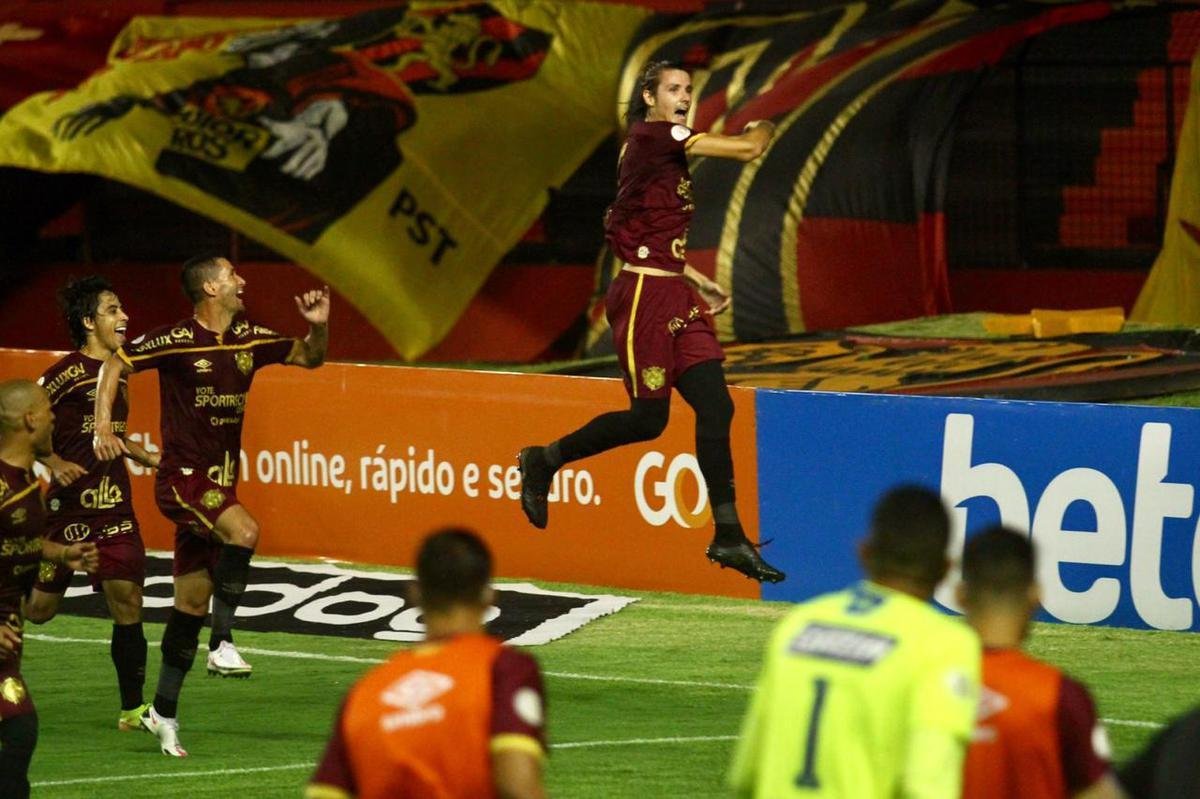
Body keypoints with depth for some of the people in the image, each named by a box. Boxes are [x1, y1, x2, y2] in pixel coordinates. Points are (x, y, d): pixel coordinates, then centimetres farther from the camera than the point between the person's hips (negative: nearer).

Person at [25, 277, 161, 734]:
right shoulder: (66, 374, -11)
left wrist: (147, 457, 18)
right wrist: (55, 463, -24)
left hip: (115, 507, 6)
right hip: (70, 505, -5)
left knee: (127, 604, -5)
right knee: (39, 607, 1)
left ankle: (132, 710, 0)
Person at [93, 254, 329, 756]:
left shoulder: (249, 339, 8)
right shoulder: (176, 341, -11)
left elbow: (309, 357, 19)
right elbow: (115, 364, -6)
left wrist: (319, 325, -2)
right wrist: (103, 427, -17)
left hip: (220, 483, 7)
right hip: (183, 475, -7)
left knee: (192, 603, 9)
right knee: (244, 531, -32)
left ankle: (163, 712, 16)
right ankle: (222, 644, -22)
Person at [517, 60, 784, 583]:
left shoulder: (663, 149, 17)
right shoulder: (652, 137, -12)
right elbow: (747, 149, -13)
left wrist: (699, 283, 19)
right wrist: (762, 129, 10)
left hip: (675, 299, 9)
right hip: (644, 295, -9)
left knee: (716, 407, 0)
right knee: (648, 418, -4)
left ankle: (728, 537, 1)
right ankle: (543, 461, 17)